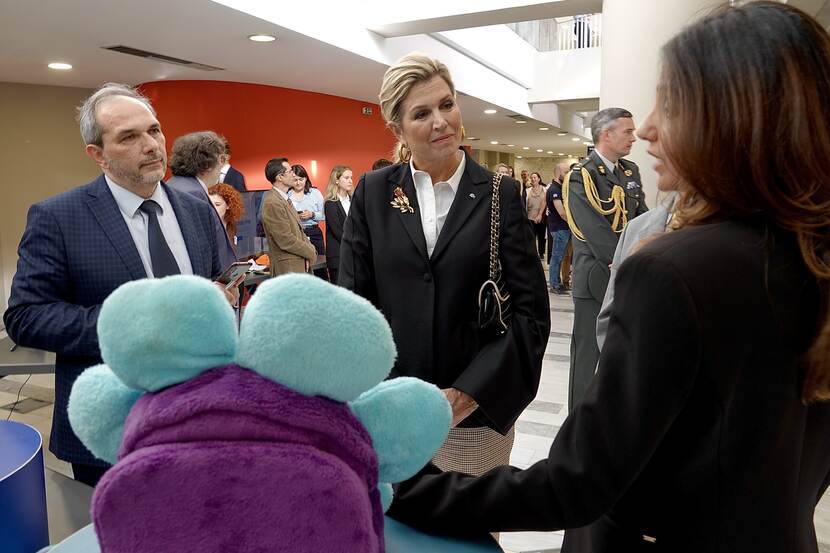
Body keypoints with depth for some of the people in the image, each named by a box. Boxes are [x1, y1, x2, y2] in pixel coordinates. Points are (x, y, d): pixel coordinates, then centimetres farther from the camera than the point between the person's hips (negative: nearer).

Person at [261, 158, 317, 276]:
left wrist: (310, 247, 1)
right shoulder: (272, 203, -17)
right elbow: (286, 240, -19)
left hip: (299, 265, 9)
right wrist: (311, 253, -8)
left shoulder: (284, 198, 13)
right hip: (288, 269, -9)